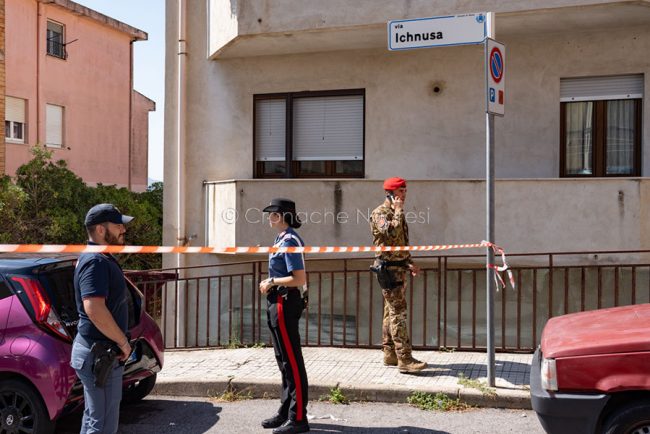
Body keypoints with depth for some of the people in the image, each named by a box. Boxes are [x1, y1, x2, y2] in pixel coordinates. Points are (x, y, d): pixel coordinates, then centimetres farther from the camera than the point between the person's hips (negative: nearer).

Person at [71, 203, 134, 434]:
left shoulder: (101, 259, 14)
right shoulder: (96, 261, -18)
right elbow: (94, 309, -30)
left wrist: (120, 342, 18)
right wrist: (123, 341, -19)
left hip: (96, 351, 10)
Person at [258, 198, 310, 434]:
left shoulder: (290, 241, -16)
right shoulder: (281, 239, 14)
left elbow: (299, 279, -23)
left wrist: (272, 282, -13)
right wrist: (270, 282, 10)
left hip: (285, 304, -11)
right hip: (278, 302, 11)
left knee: (292, 361, -5)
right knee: (284, 360, 17)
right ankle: (286, 412, 28)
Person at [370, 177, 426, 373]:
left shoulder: (396, 213, 17)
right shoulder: (379, 213, -11)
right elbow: (392, 232, -30)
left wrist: (409, 263, 14)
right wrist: (398, 210, -19)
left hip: (399, 267, 9)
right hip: (388, 267, -9)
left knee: (392, 312, 12)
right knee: (398, 312, -12)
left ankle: (390, 354, 18)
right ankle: (405, 359, -12)